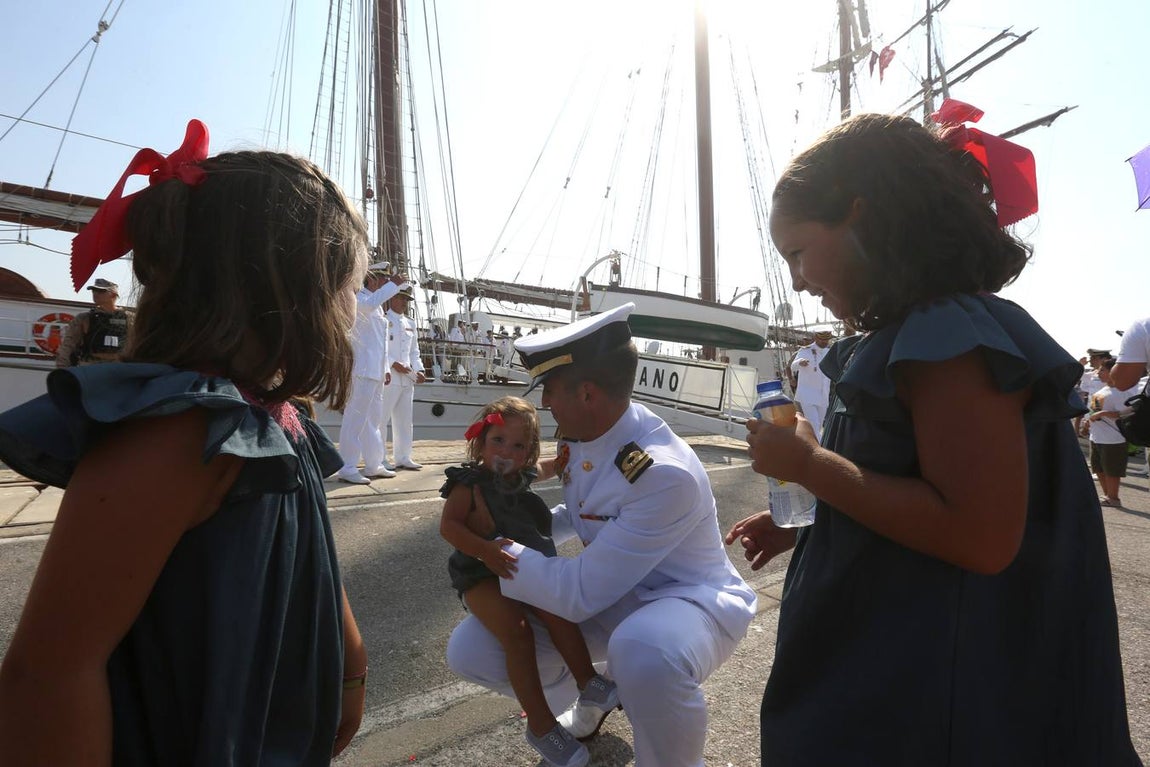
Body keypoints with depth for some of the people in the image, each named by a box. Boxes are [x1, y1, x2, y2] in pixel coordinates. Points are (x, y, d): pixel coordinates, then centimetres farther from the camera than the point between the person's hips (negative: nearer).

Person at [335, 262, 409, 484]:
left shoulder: (377, 307, 21)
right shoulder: (359, 298, -6)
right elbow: (371, 302, -33)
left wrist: (386, 368, 20)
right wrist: (394, 284, -21)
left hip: (375, 371, 10)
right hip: (362, 370, -10)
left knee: (374, 419, 14)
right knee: (355, 418, -8)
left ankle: (373, 465, 22)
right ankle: (347, 468, -5)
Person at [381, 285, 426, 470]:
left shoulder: (410, 324, 19)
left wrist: (418, 370, 5)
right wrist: (394, 364, -17)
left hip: (407, 379, 7)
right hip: (388, 377, -7)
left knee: (405, 420, 11)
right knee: (380, 419, -5)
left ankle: (403, 457, 19)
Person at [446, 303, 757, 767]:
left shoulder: (667, 475, -33)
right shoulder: (583, 435, -8)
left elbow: (578, 594, -28)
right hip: (612, 597, 7)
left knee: (643, 651, -44)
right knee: (470, 650, -6)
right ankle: (594, 696, 22)